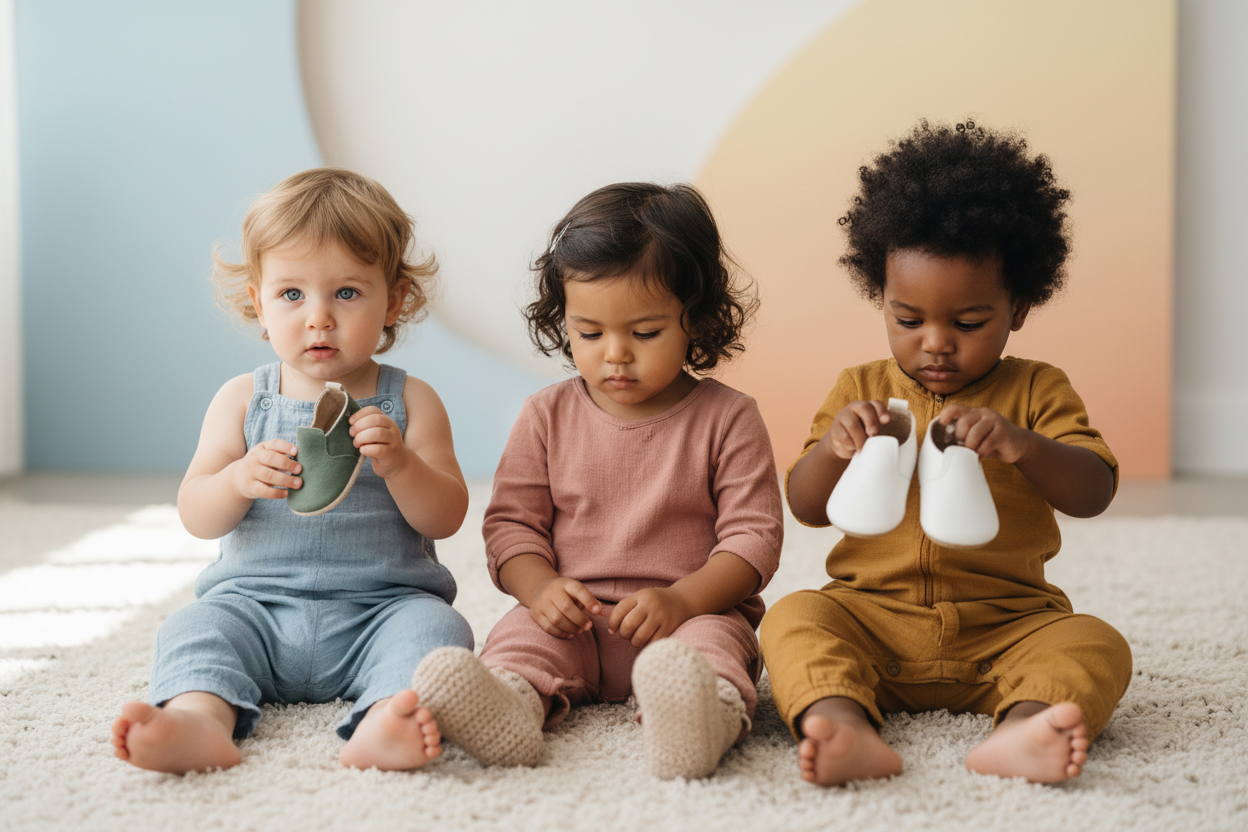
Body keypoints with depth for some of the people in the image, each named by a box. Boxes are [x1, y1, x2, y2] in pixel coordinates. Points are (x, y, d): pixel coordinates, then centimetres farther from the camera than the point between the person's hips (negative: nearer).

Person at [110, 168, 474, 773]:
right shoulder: (243, 400, 8)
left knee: (435, 628, -30)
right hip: (256, 601, 2)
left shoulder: (409, 402, 4)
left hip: (381, 608, -1)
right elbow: (195, 517, 4)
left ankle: (385, 721, -57)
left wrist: (397, 462, -21)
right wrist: (237, 480, -19)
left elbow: (446, 518, -2)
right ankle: (200, 717, -51)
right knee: (194, 629, -24)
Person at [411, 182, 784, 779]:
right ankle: (508, 708, -57)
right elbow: (511, 522, 9)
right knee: (520, 633, -27)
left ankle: (709, 709, -64)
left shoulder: (728, 419, 2)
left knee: (714, 641, -34)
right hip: (573, 620, 2)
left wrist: (682, 601, -20)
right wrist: (540, 586, -14)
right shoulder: (548, 416, 10)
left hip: (693, 615, -2)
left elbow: (753, 536, -2)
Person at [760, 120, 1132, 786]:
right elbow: (805, 508, 9)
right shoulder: (860, 390, 12)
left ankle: (1018, 730, -53)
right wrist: (831, 447, -14)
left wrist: (1021, 444, -26)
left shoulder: (1036, 391, 7)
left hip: (1006, 625, 0)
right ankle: (842, 726, -51)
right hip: (872, 617, 1)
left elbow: (1094, 493, -5)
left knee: (1097, 647, -27)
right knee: (793, 620, -26)